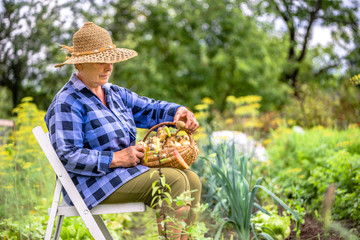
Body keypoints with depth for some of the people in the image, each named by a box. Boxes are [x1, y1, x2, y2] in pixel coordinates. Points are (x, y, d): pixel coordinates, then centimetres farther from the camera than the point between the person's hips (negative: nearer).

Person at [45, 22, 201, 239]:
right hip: (93, 184, -9)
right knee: (174, 180, -22)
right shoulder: (67, 103, -13)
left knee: (192, 180, -3)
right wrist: (116, 158, -23)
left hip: (128, 171, 9)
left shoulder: (115, 93, 16)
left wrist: (178, 111, -5)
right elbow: (67, 156, -19)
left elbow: (148, 109, 17)